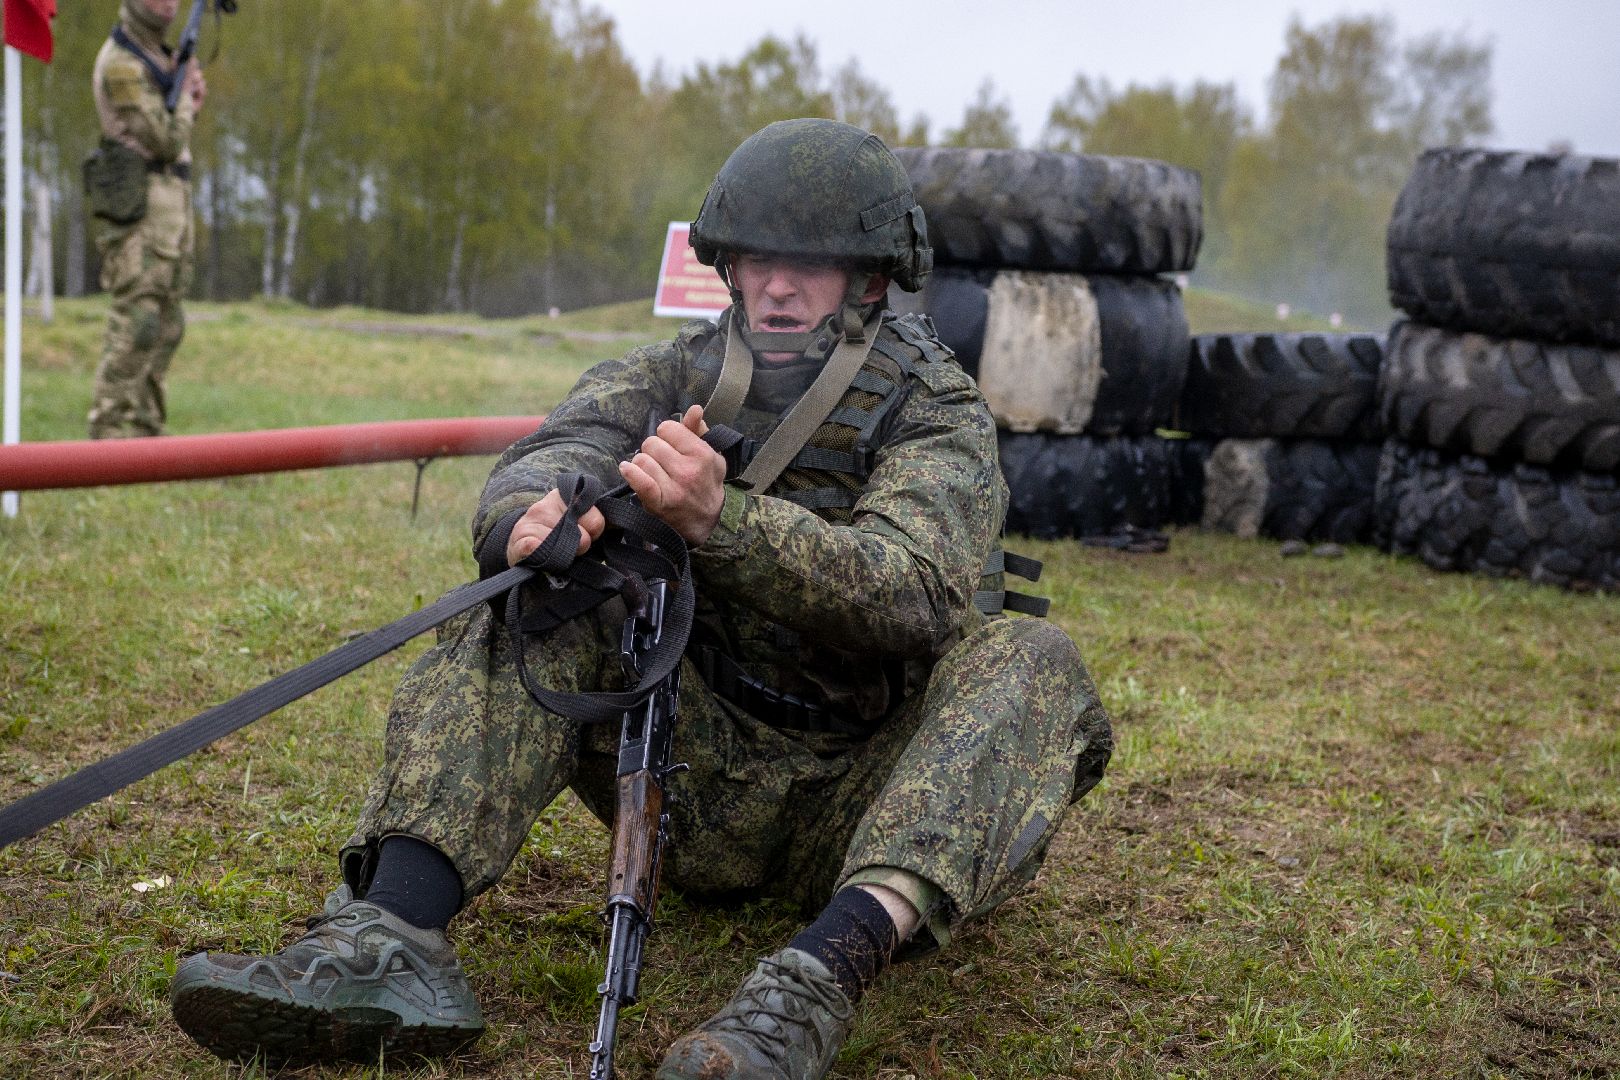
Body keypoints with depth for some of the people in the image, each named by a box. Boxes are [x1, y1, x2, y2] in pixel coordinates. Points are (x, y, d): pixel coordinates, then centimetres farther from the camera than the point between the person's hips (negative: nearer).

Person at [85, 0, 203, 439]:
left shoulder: (154, 53, 18)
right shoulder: (121, 63, -13)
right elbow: (167, 143, -16)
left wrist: (189, 103, 4)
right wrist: (185, 96, 0)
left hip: (171, 205, 10)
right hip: (138, 206, -10)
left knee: (165, 325, 10)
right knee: (136, 323, -14)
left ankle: (143, 426, 14)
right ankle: (107, 430, -13)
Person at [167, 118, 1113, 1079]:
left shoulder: (940, 416, -5)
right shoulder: (673, 378, 5)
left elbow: (916, 593, -26)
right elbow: (533, 467, -13)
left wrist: (721, 519, -43)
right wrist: (531, 521, -39)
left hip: (861, 800, -2)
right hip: (703, 775, 3)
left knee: (1031, 662, -29)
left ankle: (819, 980, -51)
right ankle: (392, 938, -32)